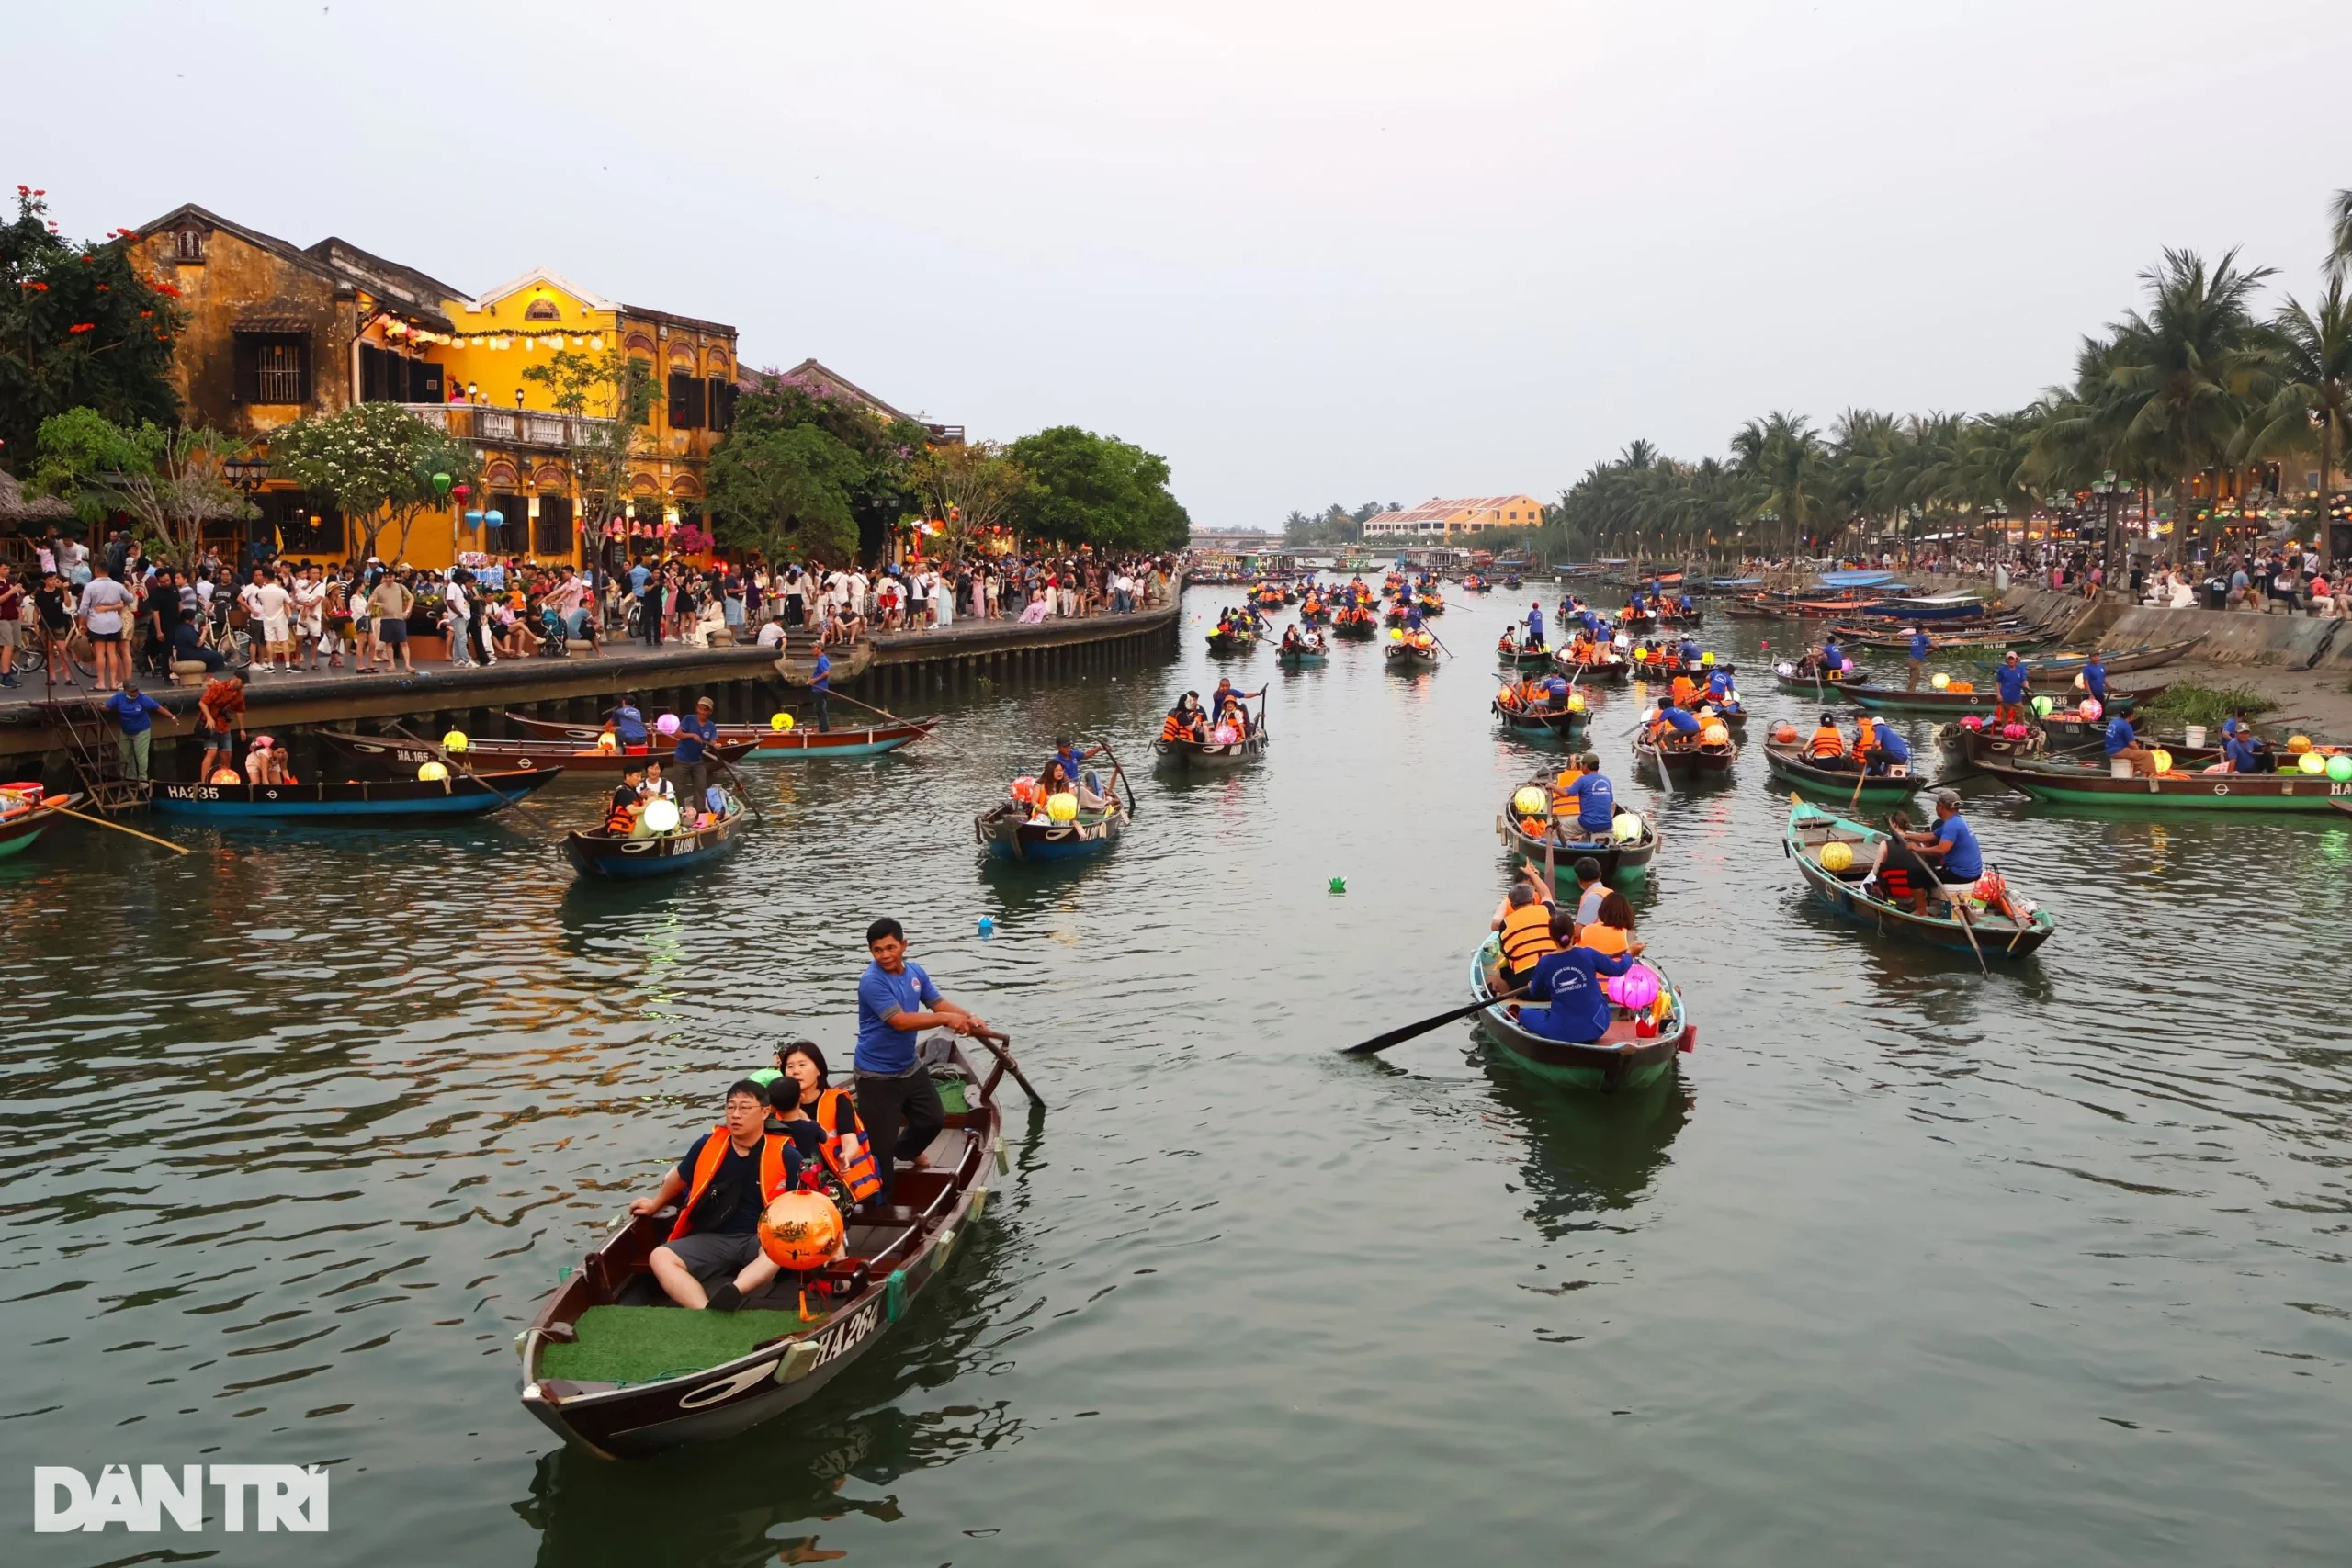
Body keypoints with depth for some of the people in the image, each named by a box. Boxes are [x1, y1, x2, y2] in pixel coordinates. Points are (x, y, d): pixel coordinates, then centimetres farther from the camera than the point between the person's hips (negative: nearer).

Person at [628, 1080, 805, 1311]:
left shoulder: (785, 1155, -7)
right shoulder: (707, 1145, 2)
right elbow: (680, 1176, 23)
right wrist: (655, 1204, 37)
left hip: (761, 1239, -3)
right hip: (713, 1239, 3)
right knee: (660, 1257, -24)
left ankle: (733, 1293, -62)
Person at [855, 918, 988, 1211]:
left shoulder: (915, 972, -1)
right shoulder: (872, 981, -26)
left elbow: (938, 1002, 5)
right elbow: (900, 1021, -32)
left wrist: (969, 1019, -14)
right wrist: (946, 1019, -32)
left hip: (910, 1067, 8)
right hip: (877, 1076, -8)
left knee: (934, 1119, 23)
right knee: (881, 1145, -1)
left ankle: (907, 1152, 52)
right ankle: (880, 1203, 15)